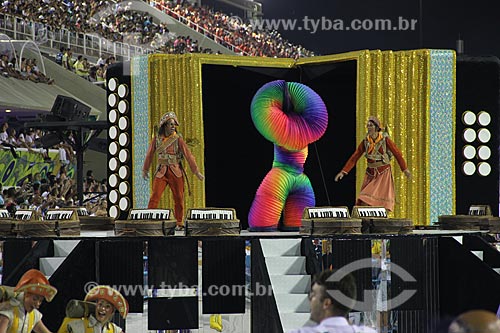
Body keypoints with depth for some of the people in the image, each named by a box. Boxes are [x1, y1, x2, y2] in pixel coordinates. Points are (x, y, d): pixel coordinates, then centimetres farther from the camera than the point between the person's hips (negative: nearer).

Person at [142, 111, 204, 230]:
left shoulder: (178, 139, -3)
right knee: (155, 196, -9)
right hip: (161, 171, 1)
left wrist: (196, 172, -5)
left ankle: (179, 223, 15)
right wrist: (145, 170, 23)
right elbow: (150, 154, 15)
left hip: (176, 172, -1)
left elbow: (188, 155, -3)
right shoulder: (157, 139, 3)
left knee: (179, 198, 2)